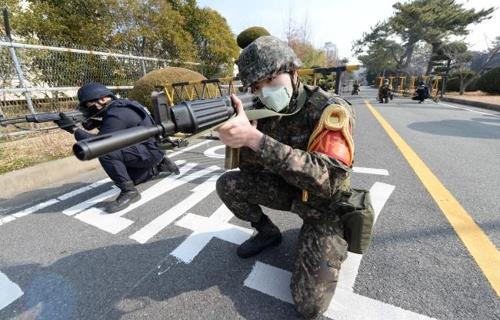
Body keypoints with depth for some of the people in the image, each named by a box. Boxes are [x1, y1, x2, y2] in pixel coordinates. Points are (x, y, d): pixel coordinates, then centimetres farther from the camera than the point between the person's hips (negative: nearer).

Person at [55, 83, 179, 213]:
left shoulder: (116, 115, -23)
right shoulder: (118, 105, 6)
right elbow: (107, 132, 17)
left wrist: (73, 128, -19)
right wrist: (96, 123, -1)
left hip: (150, 151, -10)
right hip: (144, 150, 10)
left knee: (106, 153, -28)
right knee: (129, 180, 23)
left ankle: (129, 192, -17)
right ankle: (159, 165, 31)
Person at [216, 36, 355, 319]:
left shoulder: (331, 110, -24)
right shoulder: (267, 112, -6)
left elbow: (327, 178, -38)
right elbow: (252, 168, -7)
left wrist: (256, 139, -45)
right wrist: (239, 132, -29)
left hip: (324, 204, -4)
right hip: (288, 190, 5)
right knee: (228, 184, -10)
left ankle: (330, 245, 18)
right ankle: (268, 233, 14)